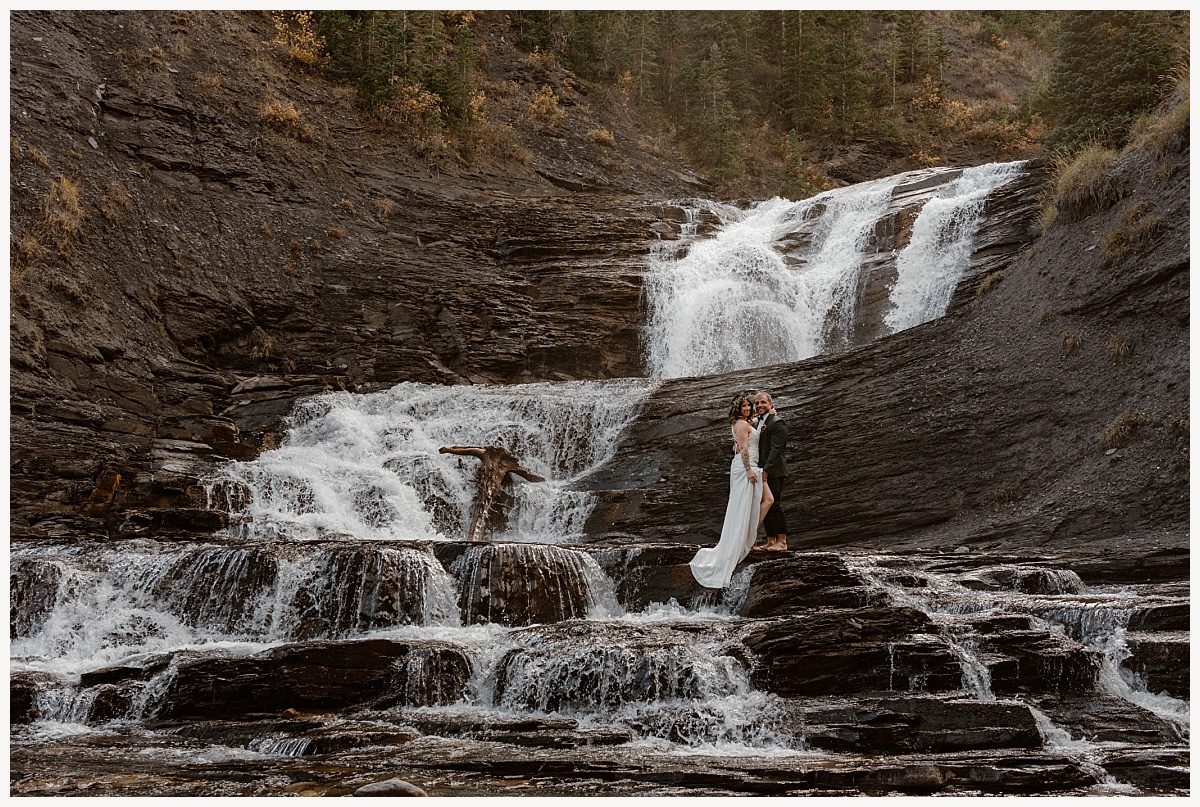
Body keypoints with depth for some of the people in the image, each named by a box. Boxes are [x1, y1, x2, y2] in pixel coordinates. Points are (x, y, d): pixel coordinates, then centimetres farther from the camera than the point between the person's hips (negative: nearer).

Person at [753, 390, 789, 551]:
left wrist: (766, 470, -22)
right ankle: (770, 541, 14)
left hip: (773, 472, -9)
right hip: (761, 472, 9)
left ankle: (782, 542, -4)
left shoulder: (777, 423, -10)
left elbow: (776, 449, -17)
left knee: (775, 505, -8)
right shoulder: (758, 423, 18)